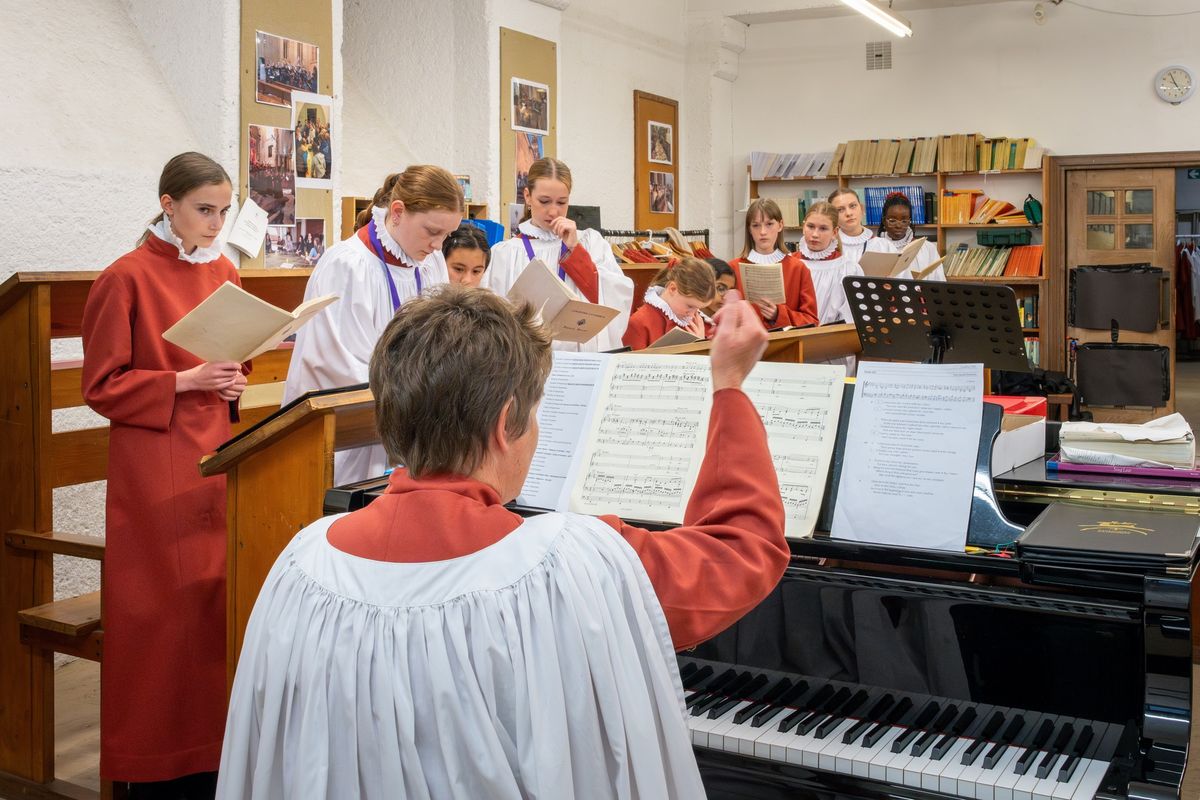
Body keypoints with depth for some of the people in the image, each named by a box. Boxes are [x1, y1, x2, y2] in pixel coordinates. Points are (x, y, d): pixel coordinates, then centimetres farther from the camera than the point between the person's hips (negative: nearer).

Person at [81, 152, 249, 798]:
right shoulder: (127, 278, -7)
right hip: (153, 461, -5)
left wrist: (234, 380, 0)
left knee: (213, 596, 6)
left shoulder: (224, 272, 11)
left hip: (216, 453, 5)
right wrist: (186, 381, -16)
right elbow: (103, 386, -6)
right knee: (161, 607, 0)